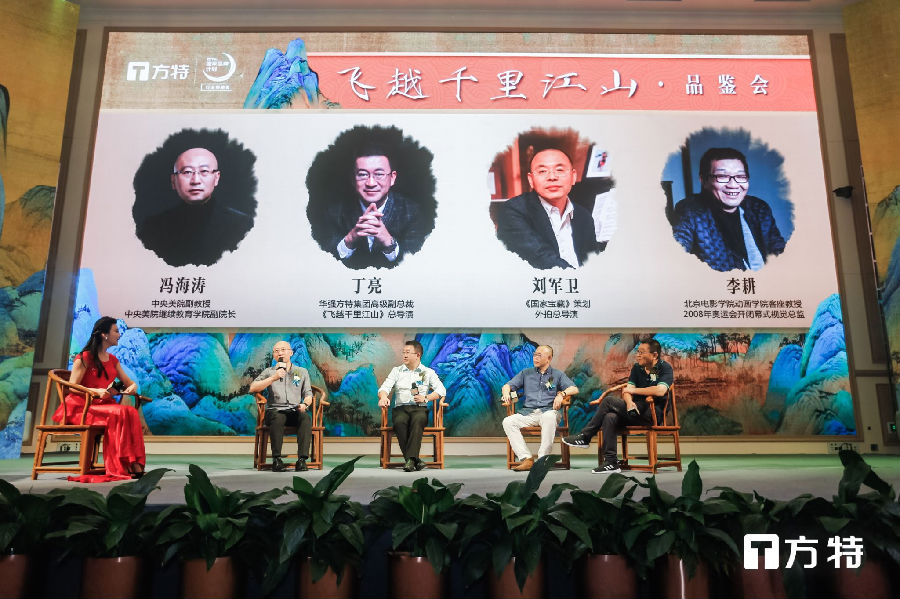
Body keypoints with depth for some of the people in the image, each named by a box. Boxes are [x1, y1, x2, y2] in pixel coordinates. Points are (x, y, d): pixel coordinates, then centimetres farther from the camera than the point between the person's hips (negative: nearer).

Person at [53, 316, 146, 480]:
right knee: (118, 414, -34)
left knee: (132, 412, -28)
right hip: (82, 407, -5)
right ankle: (120, 467, -34)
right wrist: (97, 391, -23)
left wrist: (132, 387, -4)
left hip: (105, 405, 6)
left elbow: (128, 382, 21)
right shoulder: (84, 358, -1)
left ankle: (134, 465, -35)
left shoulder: (112, 360, 19)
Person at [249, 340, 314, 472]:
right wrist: (273, 378, -8)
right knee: (277, 417, -37)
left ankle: (302, 459, -38)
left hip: (295, 411, 1)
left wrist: (304, 404, -7)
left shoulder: (302, 372, 20)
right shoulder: (269, 372, 17)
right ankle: (276, 459, -34)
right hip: (275, 410, -1)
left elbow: (308, 395, 17)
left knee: (306, 417, -33)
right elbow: (252, 388, 2)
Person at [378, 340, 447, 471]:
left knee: (418, 421, -38)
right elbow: (384, 387, 6)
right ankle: (415, 460, -38)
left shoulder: (428, 372, 15)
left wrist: (426, 398, -12)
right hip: (401, 408, 1)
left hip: (420, 408, -1)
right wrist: (383, 397, -17)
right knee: (399, 422, -35)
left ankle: (410, 459, -46)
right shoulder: (396, 371, 20)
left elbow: (441, 390, 4)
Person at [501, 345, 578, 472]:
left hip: (548, 411, -3)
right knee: (508, 421, -25)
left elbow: (574, 389, 6)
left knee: (549, 417, -39)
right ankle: (526, 458, -30)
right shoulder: (526, 373, 22)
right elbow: (507, 385, 18)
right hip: (528, 413, 3)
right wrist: (506, 393, -5)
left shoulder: (558, 374, 17)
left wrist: (561, 394, -14)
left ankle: (543, 458, -33)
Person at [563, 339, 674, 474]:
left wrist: (633, 390, -11)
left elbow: (660, 391, -23)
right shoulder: (637, 367, 14)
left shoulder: (665, 368, -5)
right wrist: (629, 402, -20)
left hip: (653, 413, -6)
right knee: (610, 417, -25)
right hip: (636, 412, 6)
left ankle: (584, 436, -8)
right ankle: (611, 462, -24)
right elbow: (627, 389, 4)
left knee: (608, 401, -19)